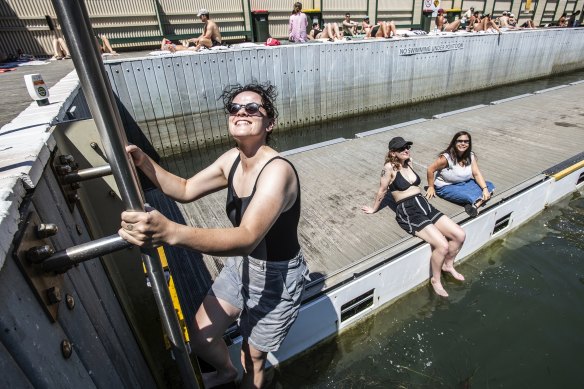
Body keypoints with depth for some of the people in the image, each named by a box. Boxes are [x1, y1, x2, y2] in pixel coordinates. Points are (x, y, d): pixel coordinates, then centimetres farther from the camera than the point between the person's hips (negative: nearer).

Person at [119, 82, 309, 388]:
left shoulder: (277, 171, -31)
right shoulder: (233, 159, -6)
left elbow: (247, 238, -43)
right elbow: (185, 190, 2)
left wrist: (170, 232, -56)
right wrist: (143, 162, -13)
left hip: (277, 278, -7)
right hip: (240, 265, 7)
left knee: (253, 357, 17)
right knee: (200, 338, 19)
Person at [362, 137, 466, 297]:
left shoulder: (408, 163, 13)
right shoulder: (389, 167, -9)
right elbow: (382, 191, 0)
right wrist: (374, 209, 9)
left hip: (425, 205, 8)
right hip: (408, 212, -8)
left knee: (460, 235, -4)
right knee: (442, 245, -21)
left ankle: (448, 265, 25)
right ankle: (435, 280, 7)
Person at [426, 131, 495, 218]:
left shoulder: (471, 156, -1)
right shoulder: (447, 157, -20)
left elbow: (476, 174, -5)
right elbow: (430, 170, -17)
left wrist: (485, 189, -19)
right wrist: (431, 187, -10)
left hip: (465, 183, 8)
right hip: (446, 187, -7)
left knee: (490, 185, -11)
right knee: (468, 195, -35)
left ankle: (476, 205, -30)